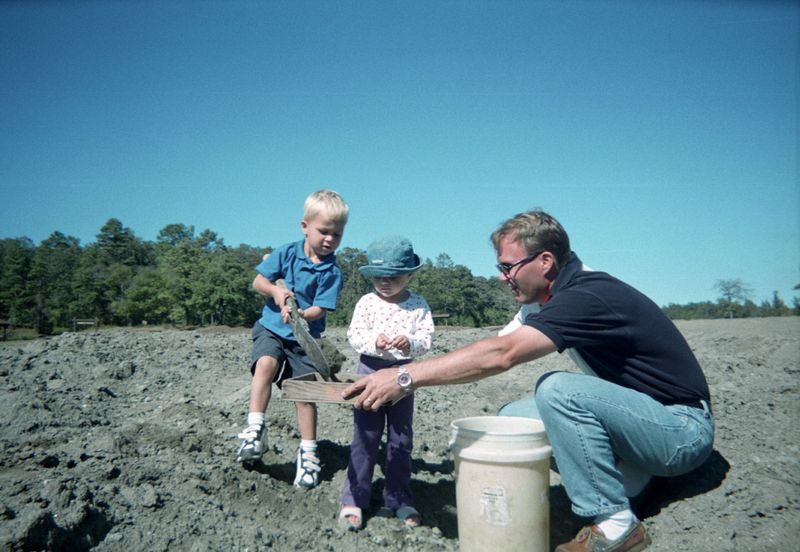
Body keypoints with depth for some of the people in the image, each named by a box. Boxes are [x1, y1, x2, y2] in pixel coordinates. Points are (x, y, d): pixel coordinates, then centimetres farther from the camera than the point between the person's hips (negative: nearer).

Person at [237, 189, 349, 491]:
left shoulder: (332, 271, -7)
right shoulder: (287, 252, -3)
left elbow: (319, 309, -14)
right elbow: (258, 281, 1)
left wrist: (299, 314, -34)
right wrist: (275, 290, -20)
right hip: (271, 328, 0)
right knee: (266, 363, -29)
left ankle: (307, 452, 14)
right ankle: (255, 432, -24)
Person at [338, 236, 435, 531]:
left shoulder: (418, 305, 0)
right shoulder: (367, 302, -2)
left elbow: (426, 338, -5)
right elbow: (354, 335, -8)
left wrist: (410, 342, -26)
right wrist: (374, 341, -27)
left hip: (403, 374, 2)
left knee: (401, 440, 10)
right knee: (365, 438, 2)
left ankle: (399, 499, 24)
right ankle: (354, 499, 12)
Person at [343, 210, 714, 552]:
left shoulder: (587, 297, -26)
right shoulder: (576, 291, 4)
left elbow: (501, 355, -36)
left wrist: (405, 378, -34)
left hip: (684, 428, -9)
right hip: (644, 414, 9)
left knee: (559, 390, -32)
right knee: (512, 416, -1)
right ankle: (629, 476, 7)